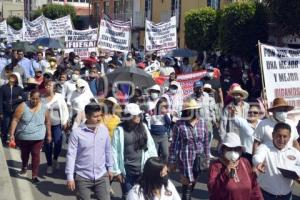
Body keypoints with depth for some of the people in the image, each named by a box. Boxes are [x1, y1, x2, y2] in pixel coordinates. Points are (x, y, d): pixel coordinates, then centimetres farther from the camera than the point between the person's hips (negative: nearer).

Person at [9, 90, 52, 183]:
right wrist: (12, 134, -15)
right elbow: (15, 120, -13)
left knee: (36, 155, -4)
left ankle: (34, 175, 5)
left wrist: (49, 135, 4)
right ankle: (24, 167, 48)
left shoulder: (44, 108, -9)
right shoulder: (23, 106, -15)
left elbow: (47, 122, 3)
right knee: (24, 153, 21)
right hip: (23, 136, 1)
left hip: (38, 137, -1)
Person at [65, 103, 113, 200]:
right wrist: (70, 177, -12)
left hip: (101, 176, 3)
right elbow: (71, 155, -12)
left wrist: (109, 168, 15)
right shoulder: (77, 132, -14)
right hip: (83, 177, -3)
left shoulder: (104, 129, -2)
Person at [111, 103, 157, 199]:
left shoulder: (143, 127, 2)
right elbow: (115, 151, -7)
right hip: (127, 171, -3)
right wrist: (117, 171, -7)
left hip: (143, 170, 3)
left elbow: (151, 146, 6)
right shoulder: (120, 130, -9)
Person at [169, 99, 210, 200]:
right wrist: (172, 161, -4)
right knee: (187, 184, 0)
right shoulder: (179, 124, -12)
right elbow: (174, 144, -7)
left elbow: (206, 142, 8)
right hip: (185, 159, -3)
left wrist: (207, 158, 10)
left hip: (198, 159, 4)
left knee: (192, 184, 14)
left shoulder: (202, 123, -1)